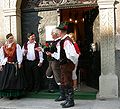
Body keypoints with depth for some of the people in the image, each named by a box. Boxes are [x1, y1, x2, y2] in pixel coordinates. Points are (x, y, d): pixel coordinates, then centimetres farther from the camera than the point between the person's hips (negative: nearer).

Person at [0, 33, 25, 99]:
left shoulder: (17, 46, 2)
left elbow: (19, 54, -3)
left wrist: (19, 63, -9)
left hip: (15, 65, -2)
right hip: (6, 66, 2)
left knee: (16, 79, 0)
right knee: (7, 79, 2)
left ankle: (18, 94, 9)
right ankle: (9, 94, 11)